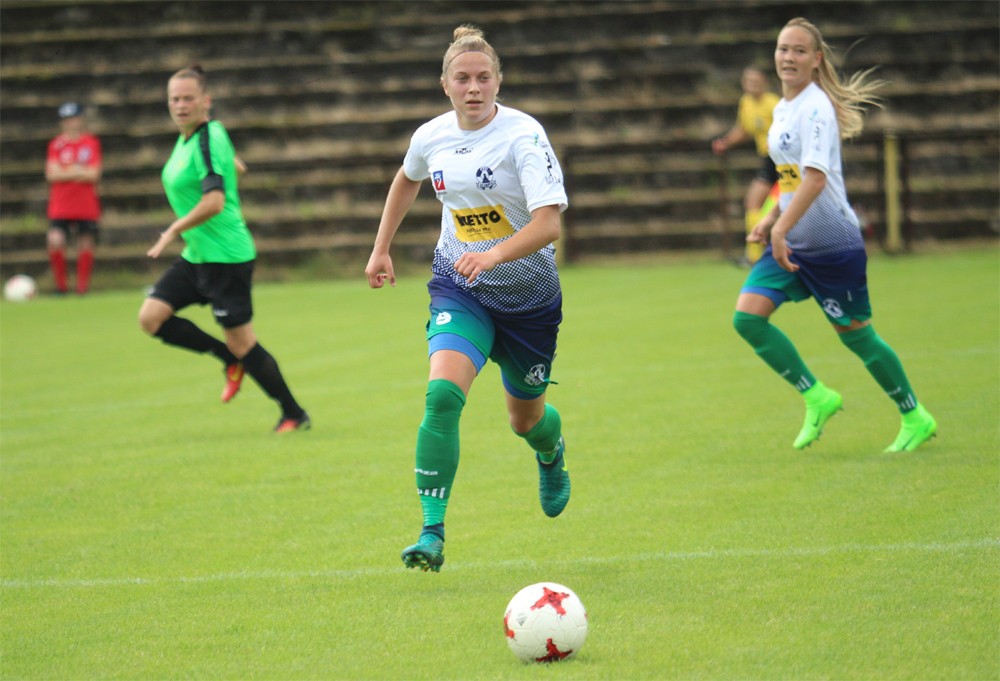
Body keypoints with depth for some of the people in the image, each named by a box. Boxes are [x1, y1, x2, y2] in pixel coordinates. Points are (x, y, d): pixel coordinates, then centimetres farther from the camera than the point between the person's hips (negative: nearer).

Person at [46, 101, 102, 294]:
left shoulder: (92, 143, 4)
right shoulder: (56, 144, 5)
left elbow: (94, 173, -5)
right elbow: (51, 174, -6)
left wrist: (65, 172, -8)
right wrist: (79, 172, -10)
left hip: (87, 205, 0)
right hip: (60, 207, 0)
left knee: (86, 244, 2)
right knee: (55, 241, -16)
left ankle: (83, 286, 16)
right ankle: (61, 285, -1)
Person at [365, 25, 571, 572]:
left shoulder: (523, 136, -19)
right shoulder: (431, 137, -4)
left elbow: (548, 223, -29)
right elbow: (406, 180, 21)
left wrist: (494, 255, -44)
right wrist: (381, 249, 22)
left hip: (527, 294, -2)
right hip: (459, 287, 2)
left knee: (525, 417, 15)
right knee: (443, 393, -23)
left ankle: (552, 454, 55)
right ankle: (432, 532, -23)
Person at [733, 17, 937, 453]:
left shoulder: (816, 108, -17)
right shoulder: (783, 109, 11)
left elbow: (815, 176, -28)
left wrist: (781, 228, -34)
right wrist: (772, 220, 17)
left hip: (833, 242, -8)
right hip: (792, 242, 8)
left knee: (855, 334, 2)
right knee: (748, 316, -7)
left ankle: (915, 418, 20)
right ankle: (817, 398, 4)